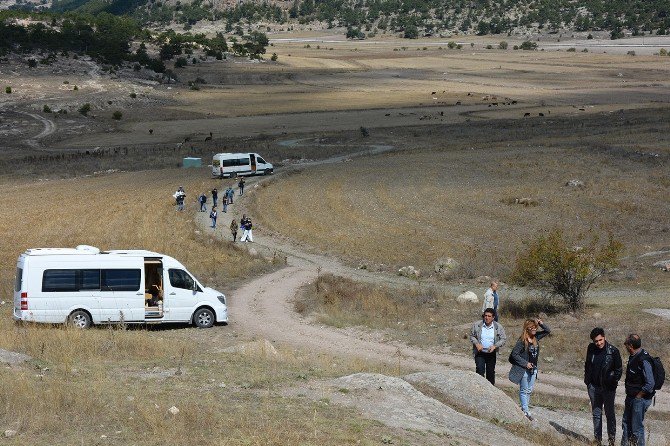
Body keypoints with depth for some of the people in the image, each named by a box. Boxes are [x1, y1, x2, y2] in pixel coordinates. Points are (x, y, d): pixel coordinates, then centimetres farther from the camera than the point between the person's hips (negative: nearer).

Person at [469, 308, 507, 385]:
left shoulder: (498, 327, -5)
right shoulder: (476, 325, -6)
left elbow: (503, 339, -1)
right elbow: (472, 336, 4)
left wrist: (495, 346, -17)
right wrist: (477, 344, -15)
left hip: (491, 354, 1)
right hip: (480, 353, -1)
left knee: (491, 372, 13)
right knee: (480, 370, -15)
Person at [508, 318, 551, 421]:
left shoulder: (536, 337, 0)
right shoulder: (522, 341, -19)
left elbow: (548, 331, 10)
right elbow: (514, 354, -17)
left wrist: (541, 324, -9)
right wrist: (525, 363, -18)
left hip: (533, 369, 7)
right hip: (524, 369, -7)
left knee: (529, 390, 12)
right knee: (524, 391, 2)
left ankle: (524, 408, 22)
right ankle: (525, 410, 4)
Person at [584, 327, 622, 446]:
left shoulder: (613, 351, -12)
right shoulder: (591, 348, 0)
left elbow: (619, 369, -2)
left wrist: (613, 382, -7)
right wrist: (587, 380, 10)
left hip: (608, 387, -4)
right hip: (594, 386, 4)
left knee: (609, 413, 4)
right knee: (596, 414, 11)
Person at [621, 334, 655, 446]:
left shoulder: (643, 360, -24)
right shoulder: (633, 357, 5)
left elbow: (650, 384, -25)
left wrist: (638, 396, -16)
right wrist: (629, 395, 14)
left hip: (640, 399, -10)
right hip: (631, 397, 10)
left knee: (637, 427, -1)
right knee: (626, 424, 19)